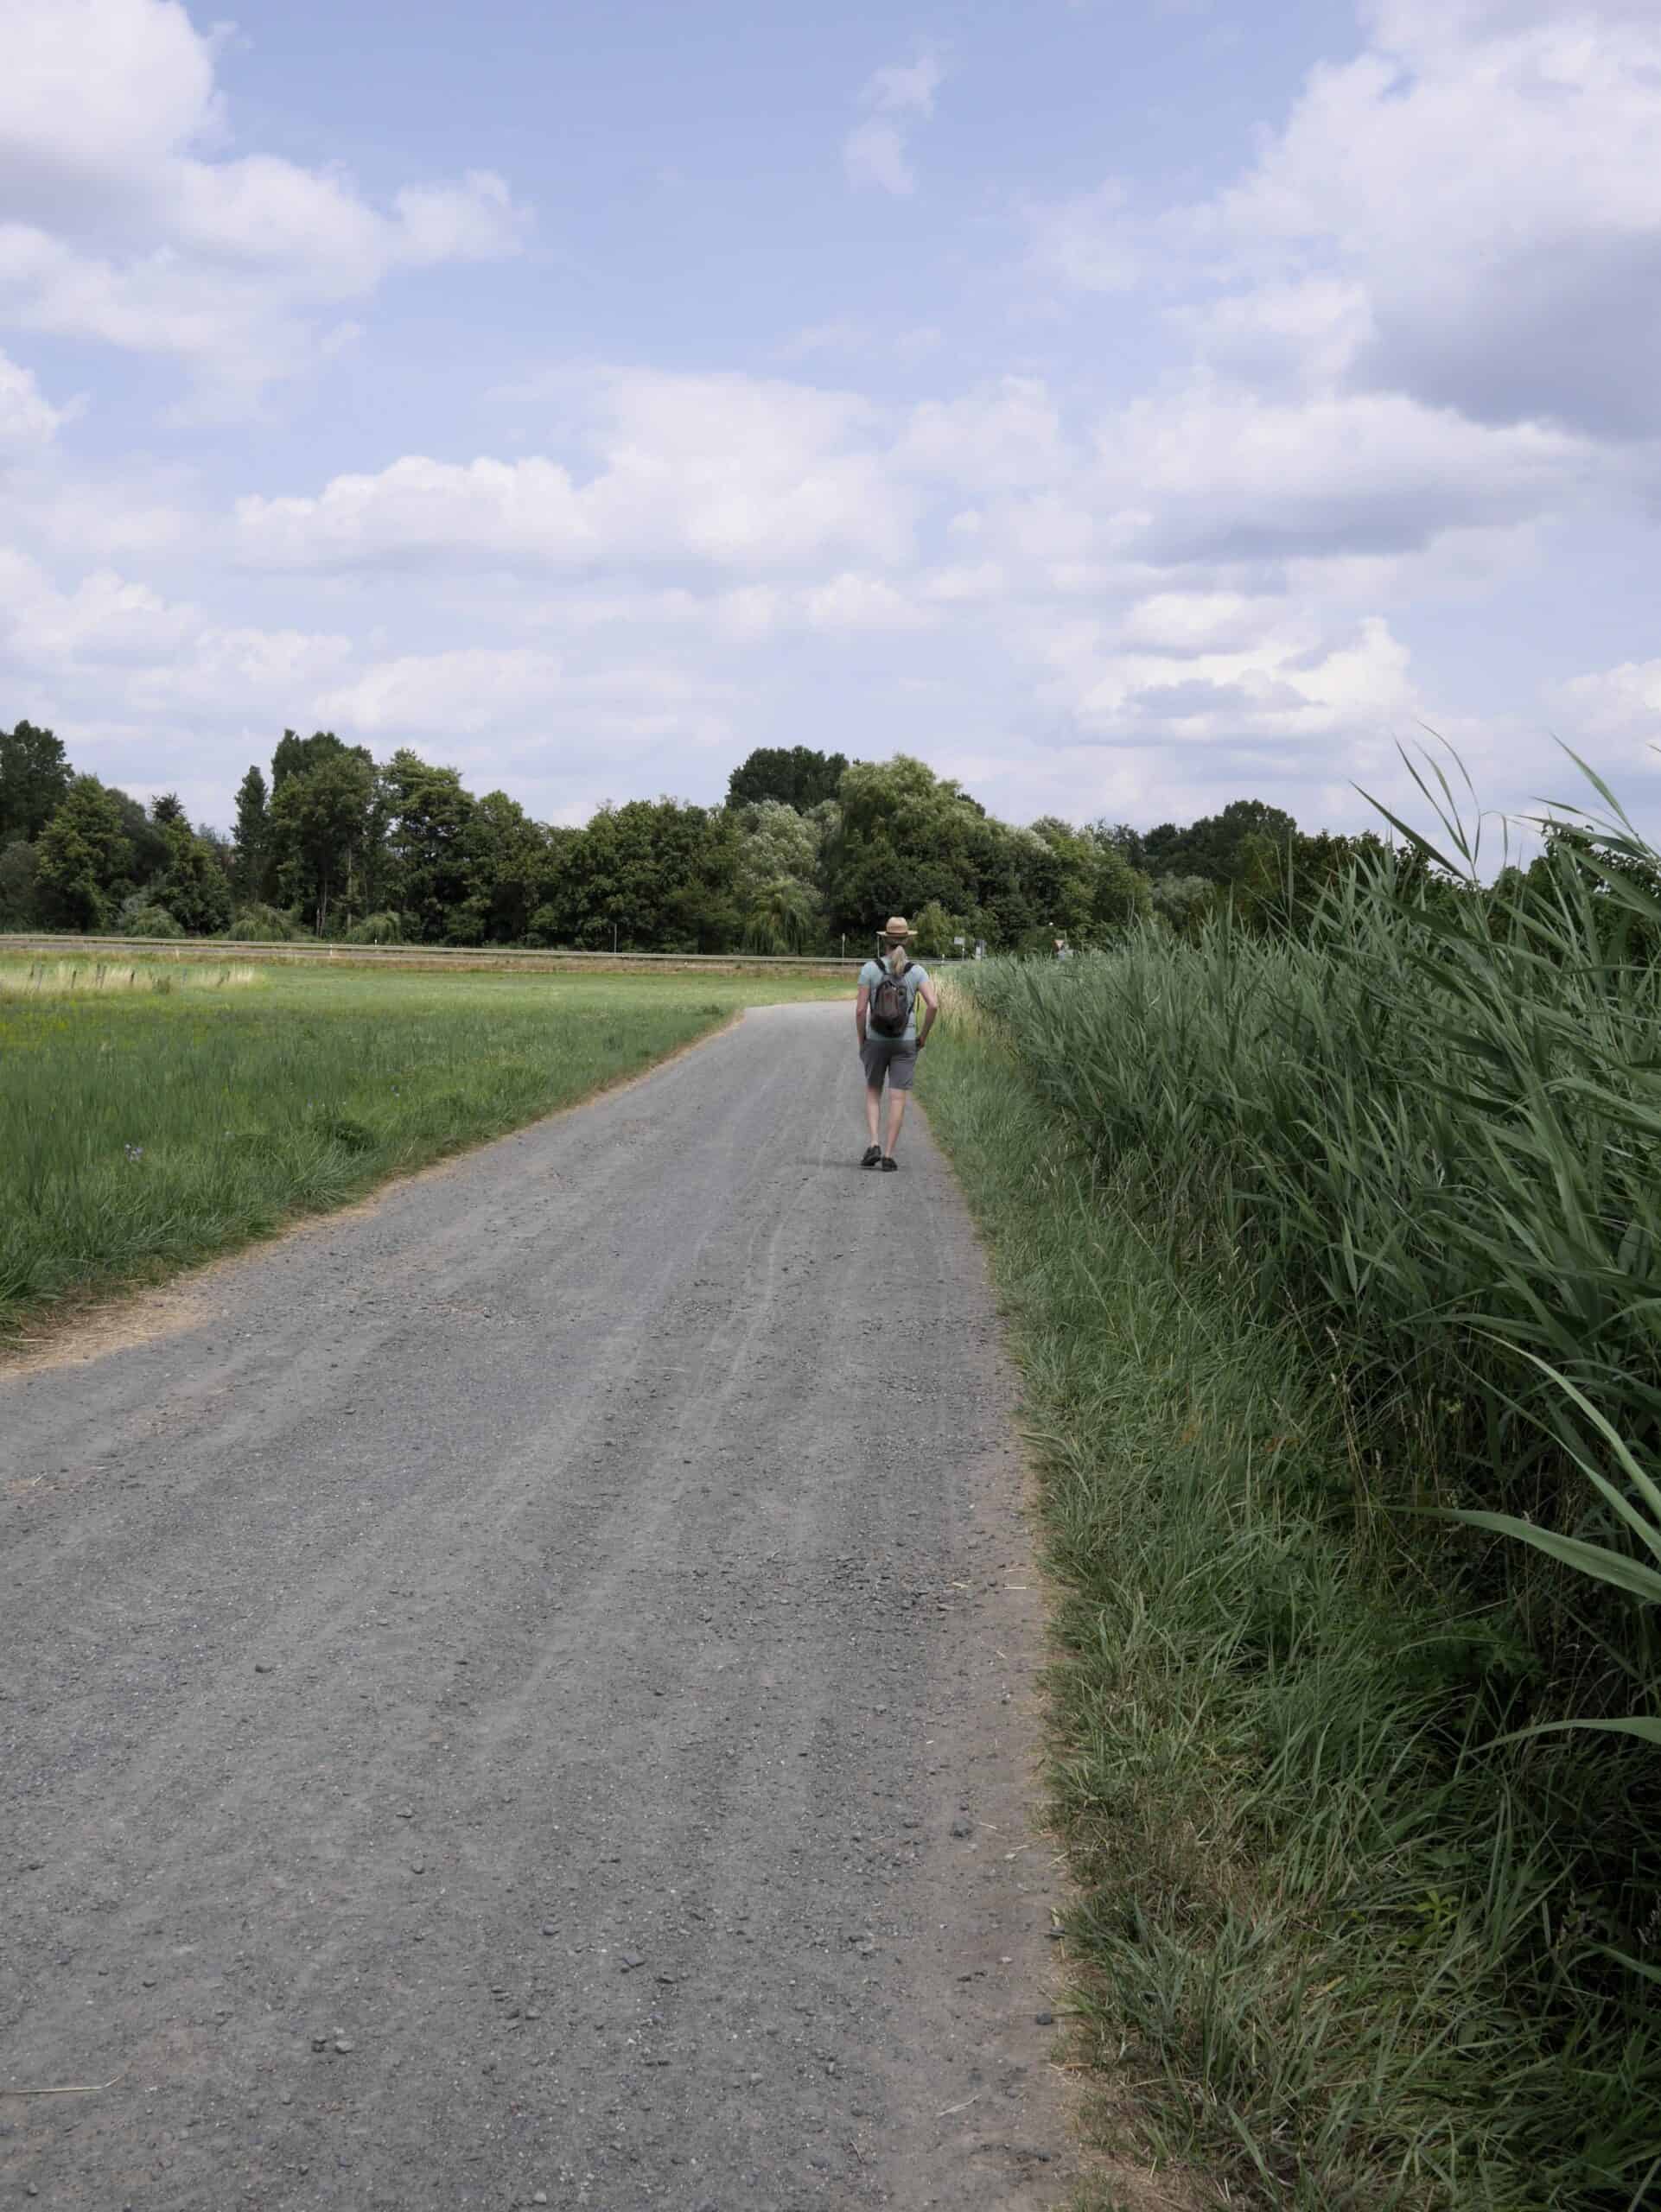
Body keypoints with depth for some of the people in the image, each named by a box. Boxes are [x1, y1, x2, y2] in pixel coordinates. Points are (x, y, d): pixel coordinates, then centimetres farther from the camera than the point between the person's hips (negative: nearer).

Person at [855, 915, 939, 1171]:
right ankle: (888, 1156, 0)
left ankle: (874, 1146, 0)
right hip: (905, 1042, 0)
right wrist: (924, 1035, -1)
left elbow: (860, 1009, -10)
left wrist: (861, 1041, 4)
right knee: (897, 1099, 4)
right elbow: (933, 1005, -17)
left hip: (876, 1041, 0)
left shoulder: (870, 968, -7)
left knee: (873, 1094, 17)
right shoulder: (917, 970, -5)